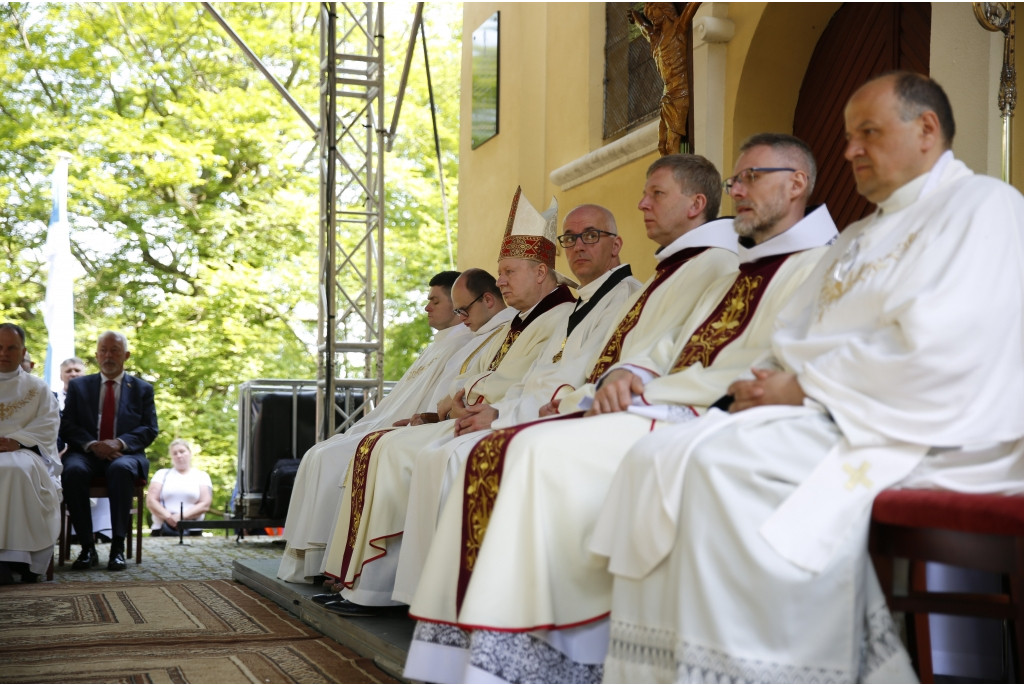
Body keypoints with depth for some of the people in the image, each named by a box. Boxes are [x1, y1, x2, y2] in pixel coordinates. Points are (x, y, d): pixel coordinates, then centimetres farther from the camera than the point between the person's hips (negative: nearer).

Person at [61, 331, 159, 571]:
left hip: (125, 454, -1)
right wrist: (91, 444, -13)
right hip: (86, 453, 1)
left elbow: (150, 429, 5)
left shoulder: (142, 389, 16)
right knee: (73, 470, -35)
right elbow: (67, 425, 7)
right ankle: (87, 547, -29)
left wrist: (120, 443, -15)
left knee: (122, 469, -38)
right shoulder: (78, 386, 18)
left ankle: (118, 547, -35)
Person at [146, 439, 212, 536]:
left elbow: (205, 505, 3)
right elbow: (150, 501, 6)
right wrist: (168, 517, -12)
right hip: (162, 531, 0)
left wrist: (183, 516, -13)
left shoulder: (202, 476, 15)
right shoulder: (162, 474, 18)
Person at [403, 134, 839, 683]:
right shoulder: (735, 275, 30)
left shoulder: (817, 266, 0)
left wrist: (650, 394, -13)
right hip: (661, 413, 9)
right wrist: (628, 375, 0)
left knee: (546, 450, -28)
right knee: (493, 452, -8)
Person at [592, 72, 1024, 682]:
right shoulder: (858, 239, 27)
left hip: (925, 437, -8)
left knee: (724, 463, -28)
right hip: (825, 414, 8)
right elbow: (795, 341, 21)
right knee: (660, 457, -12)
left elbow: (940, 355, -17)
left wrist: (803, 385, -12)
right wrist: (768, 383, -3)